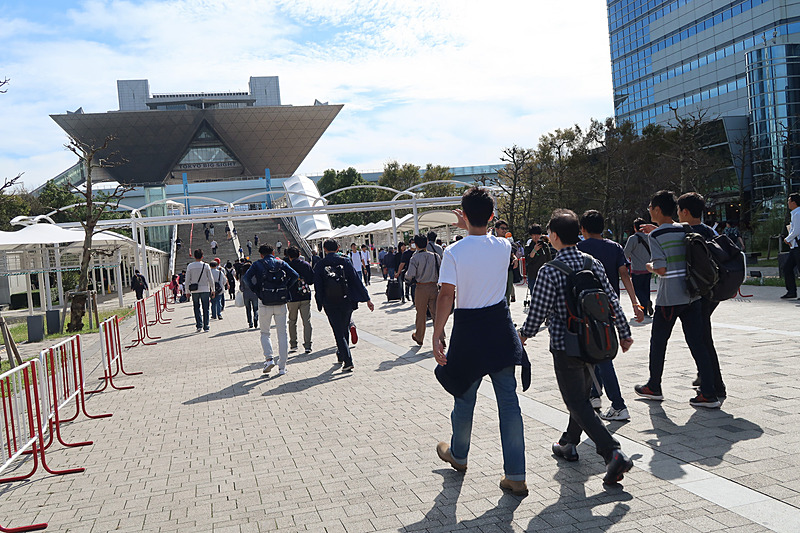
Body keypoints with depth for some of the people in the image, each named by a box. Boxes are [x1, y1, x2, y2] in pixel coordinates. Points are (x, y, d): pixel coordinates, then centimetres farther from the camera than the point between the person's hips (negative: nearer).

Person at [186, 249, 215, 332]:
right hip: (205, 289, -1)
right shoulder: (206, 266, -2)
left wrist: (188, 291, 8)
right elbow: (210, 279, 0)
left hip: (194, 290, 1)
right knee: (205, 309, 5)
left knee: (197, 308, 12)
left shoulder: (190, 266, -1)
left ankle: (199, 325, 3)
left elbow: (187, 280, 0)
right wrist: (212, 289, 9)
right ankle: (205, 327, 4)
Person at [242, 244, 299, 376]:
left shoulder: (258, 264, 1)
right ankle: (282, 367, 6)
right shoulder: (281, 263, 5)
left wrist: (256, 291, -3)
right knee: (282, 334, 7)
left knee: (265, 333, 15)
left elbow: (245, 278, -12)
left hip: (265, 303, -1)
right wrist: (285, 288, 3)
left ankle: (269, 358, -6)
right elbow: (294, 275, -7)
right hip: (281, 303, 1)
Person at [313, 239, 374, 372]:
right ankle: (341, 356, 34)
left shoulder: (320, 265, -2)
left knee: (338, 332, 1)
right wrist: (367, 299, 1)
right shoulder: (345, 261, -3)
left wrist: (321, 303, 11)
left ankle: (347, 361, -10)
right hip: (346, 301, 1)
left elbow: (317, 286, -1)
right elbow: (356, 280, -3)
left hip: (330, 304, -1)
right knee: (344, 329, 19)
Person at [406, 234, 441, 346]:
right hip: (434, 286, 2)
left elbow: (410, 275, -15)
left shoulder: (415, 258, -9)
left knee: (421, 314, 11)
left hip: (421, 288, -2)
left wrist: (406, 274, 6)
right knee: (436, 313, 5)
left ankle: (419, 337, 28)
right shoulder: (435, 256, 1)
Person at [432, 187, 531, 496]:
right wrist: (471, 227, 29)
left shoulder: (454, 253, -14)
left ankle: (458, 456, 40)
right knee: (509, 400, 5)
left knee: (465, 397, 16)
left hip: (468, 330, -2)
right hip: (501, 327, 3)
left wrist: (437, 334, -11)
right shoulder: (504, 247, -3)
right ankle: (515, 476, 6)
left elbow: (447, 296, -16)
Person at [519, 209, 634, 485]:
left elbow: (538, 311, -12)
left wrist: (524, 335, 6)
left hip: (565, 346, -6)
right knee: (581, 394, 22)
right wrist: (624, 333, 14)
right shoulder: (594, 263, 0)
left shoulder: (549, 271, -16)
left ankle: (614, 453, -13)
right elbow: (612, 301, 3)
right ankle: (569, 443, 37)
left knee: (578, 403, 0)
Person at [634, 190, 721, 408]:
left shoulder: (655, 235, -9)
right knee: (697, 342, 5)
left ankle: (654, 387, 24)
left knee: (658, 341, 11)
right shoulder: (685, 231, 8)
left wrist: (650, 266, 4)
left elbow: (661, 269, -16)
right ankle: (708, 394, 2)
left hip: (669, 298, -5)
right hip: (692, 295, 5)